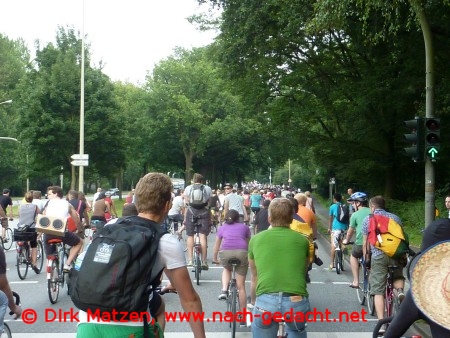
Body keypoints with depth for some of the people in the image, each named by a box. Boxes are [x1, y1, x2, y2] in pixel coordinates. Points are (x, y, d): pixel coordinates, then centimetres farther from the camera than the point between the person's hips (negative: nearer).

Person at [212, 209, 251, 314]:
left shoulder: (222, 228, 26)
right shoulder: (244, 227, 26)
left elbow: (216, 246, 36)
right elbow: (248, 244, 36)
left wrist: (214, 259, 52)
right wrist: (249, 257, 53)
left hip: (225, 253, 0)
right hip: (241, 252, 0)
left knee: (226, 269, 35)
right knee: (241, 286, 11)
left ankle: (224, 290, 13)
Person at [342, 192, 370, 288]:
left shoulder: (355, 215, 3)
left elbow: (350, 231, 14)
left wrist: (346, 240, 33)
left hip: (360, 244, -2)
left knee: (354, 256, 26)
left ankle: (356, 281, 22)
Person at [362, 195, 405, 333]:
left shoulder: (368, 220, 10)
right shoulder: (395, 217, 16)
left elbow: (365, 243, 11)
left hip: (378, 256, -2)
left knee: (378, 291, 2)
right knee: (398, 277, 30)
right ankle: (400, 291, -4)